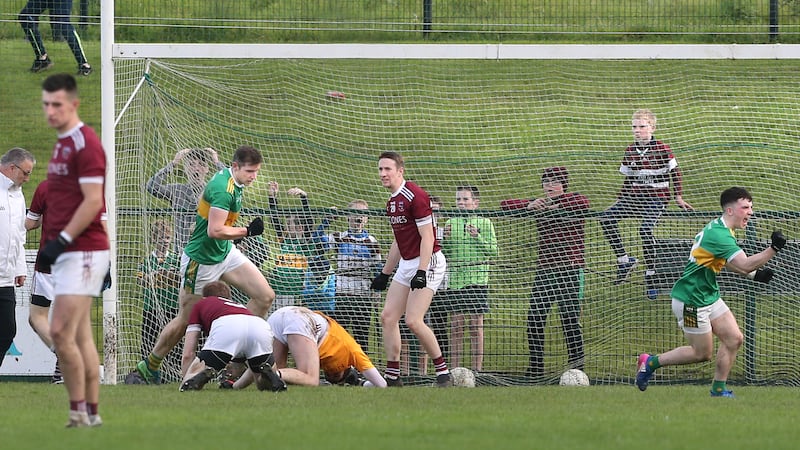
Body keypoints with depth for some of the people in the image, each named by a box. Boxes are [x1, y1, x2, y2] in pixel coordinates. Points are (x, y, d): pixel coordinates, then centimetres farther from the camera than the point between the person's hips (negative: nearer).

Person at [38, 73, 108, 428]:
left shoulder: (85, 143, -12)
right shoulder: (61, 143, 17)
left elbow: (92, 201, -18)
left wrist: (61, 240, -19)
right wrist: (51, 245, 17)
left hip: (82, 251, -10)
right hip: (67, 253, 10)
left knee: (61, 332, -14)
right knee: (80, 336, 8)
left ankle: (79, 411, -10)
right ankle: (91, 414, 9)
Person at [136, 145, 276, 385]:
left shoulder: (232, 182, 4)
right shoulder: (223, 187, -26)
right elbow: (215, 230, -31)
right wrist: (247, 231, -22)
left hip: (225, 253, 9)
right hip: (201, 259, -9)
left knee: (265, 296, -3)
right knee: (185, 320, 2)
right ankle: (149, 366, 20)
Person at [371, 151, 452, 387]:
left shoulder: (415, 196, -15)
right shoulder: (392, 202, 14)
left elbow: (427, 237, -19)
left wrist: (421, 271, -25)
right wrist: (385, 273, 26)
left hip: (428, 262, -10)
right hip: (406, 264, 10)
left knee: (413, 321, -17)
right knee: (388, 317, 3)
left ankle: (443, 373, -7)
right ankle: (392, 376, 7)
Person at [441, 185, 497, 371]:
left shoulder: (483, 223, 1)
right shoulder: (451, 223, 10)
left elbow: (493, 251, -3)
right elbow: (444, 253, 12)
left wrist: (477, 237, -14)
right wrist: (446, 238, -6)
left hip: (477, 278, -3)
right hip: (455, 278, 3)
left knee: (475, 324, -2)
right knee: (456, 325, 4)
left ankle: (477, 368, 2)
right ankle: (454, 368, 7)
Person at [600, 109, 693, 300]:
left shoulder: (662, 150, -5)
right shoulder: (630, 152, 9)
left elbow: (675, 173, 4)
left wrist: (679, 198, 0)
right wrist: (619, 200, 15)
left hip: (656, 198, -5)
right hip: (634, 197, 5)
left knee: (646, 229, -30)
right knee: (606, 218, -18)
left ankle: (651, 275, -16)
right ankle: (624, 260, -10)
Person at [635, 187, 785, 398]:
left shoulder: (720, 229, 6)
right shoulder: (719, 234, -26)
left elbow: (727, 260, 22)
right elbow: (745, 264, -34)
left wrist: (754, 274, 9)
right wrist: (774, 248, -39)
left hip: (709, 296, 10)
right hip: (691, 300, -10)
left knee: (734, 339, 4)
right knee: (702, 353, 0)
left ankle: (718, 389, 14)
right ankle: (651, 362, 15)